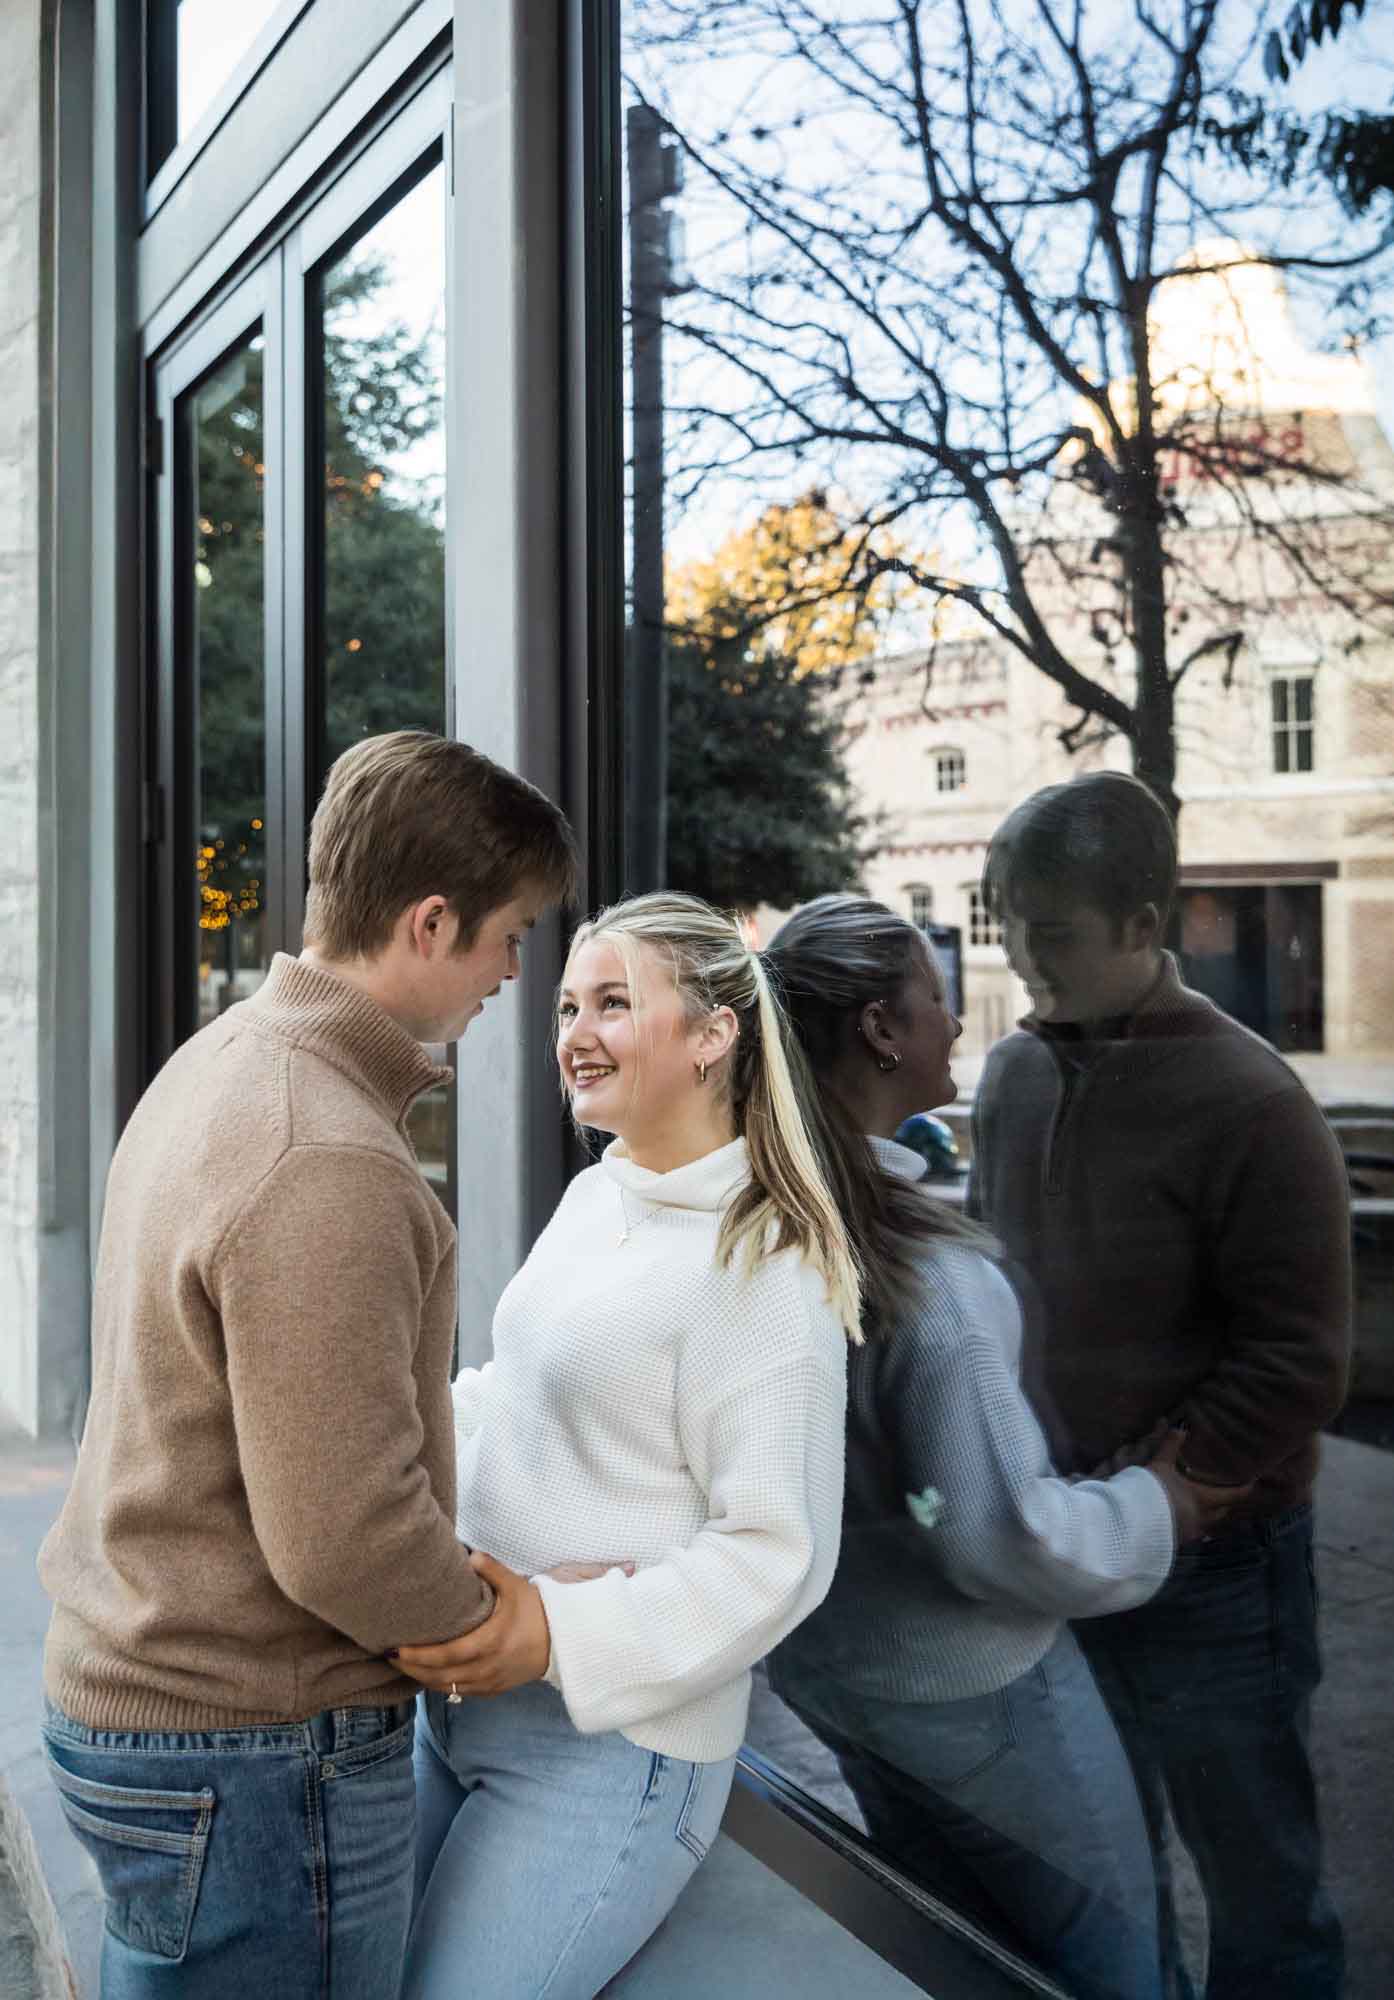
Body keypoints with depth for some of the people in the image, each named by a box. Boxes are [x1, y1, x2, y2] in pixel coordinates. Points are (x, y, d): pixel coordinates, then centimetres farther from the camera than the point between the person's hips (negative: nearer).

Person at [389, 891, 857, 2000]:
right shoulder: (594, 1196, 8)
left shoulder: (763, 1264, -18)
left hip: (611, 1741, -8)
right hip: (461, 1701, 8)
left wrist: (560, 1636, -27)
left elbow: (776, 1551, -20)